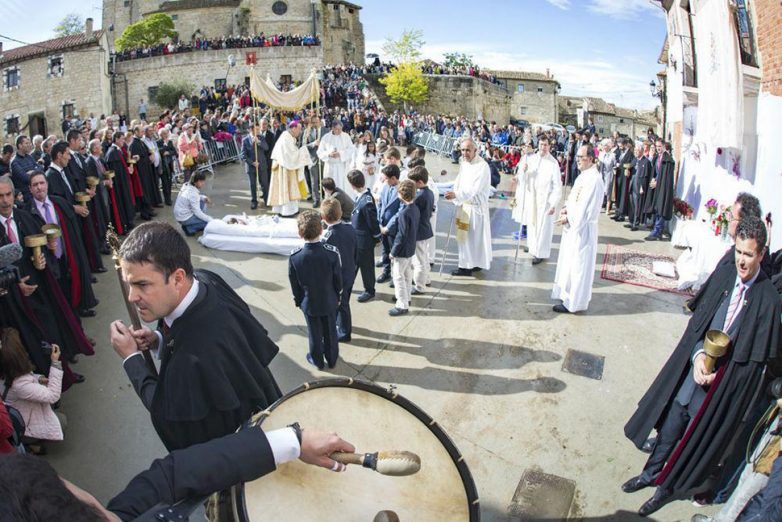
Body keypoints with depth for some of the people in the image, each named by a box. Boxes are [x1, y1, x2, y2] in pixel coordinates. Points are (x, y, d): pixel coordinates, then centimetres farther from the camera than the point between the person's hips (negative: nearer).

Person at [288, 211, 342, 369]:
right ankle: (332, 359, 40)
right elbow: (338, 279, -11)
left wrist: (298, 301, 9)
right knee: (330, 331, 20)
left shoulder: (294, 257, -22)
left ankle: (317, 360, 40)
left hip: (309, 303, 0)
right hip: (329, 301, 0)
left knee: (314, 333, 20)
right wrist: (337, 296, 7)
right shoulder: (332, 252, -24)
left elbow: (294, 284, -8)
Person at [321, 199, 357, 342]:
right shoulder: (350, 228, -13)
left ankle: (344, 333, 37)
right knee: (344, 302, 28)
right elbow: (355, 251, 1)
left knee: (340, 304, 16)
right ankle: (345, 325, 50)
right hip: (351, 273, 6)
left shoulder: (327, 237, -31)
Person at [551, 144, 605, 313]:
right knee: (570, 261, 18)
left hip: (582, 228, -9)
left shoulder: (594, 179, -20)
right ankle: (569, 294, 32)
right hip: (573, 226, 9)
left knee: (578, 264, -1)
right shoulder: (583, 176, 9)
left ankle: (574, 303, 9)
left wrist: (568, 218, -15)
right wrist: (566, 208, 0)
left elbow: (587, 210, -23)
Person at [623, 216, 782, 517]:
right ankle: (651, 473, 41)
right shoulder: (723, 273, -8)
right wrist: (698, 356, -16)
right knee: (670, 425, 17)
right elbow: (698, 319, -2)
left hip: (725, 383, -3)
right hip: (693, 367, 3)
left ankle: (667, 486, 39)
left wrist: (717, 371, -16)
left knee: (693, 437, 15)